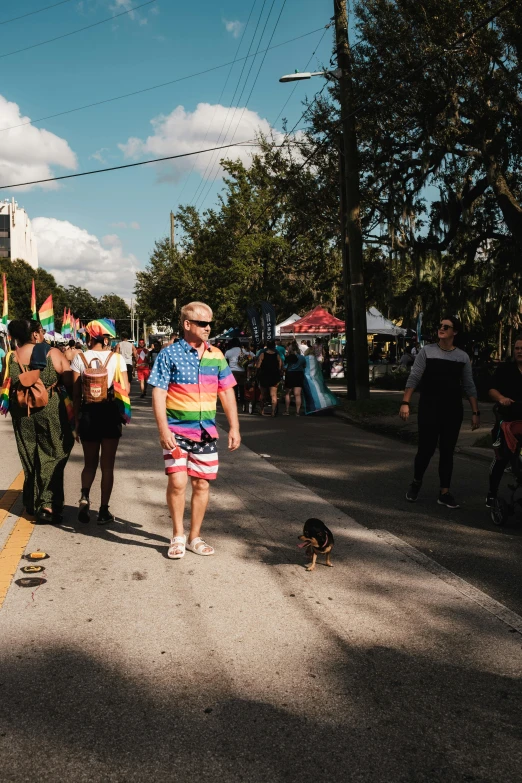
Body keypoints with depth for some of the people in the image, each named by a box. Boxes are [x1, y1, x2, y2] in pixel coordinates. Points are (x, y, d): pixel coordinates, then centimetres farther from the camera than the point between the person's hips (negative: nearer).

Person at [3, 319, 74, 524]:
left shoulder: (11, 358, -1)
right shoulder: (53, 353, -9)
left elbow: (6, 387, 4)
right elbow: (70, 382, -11)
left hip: (21, 413, 3)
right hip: (50, 411, -3)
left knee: (30, 457, 16)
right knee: (52, 456, 5)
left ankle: (32, 504, 26)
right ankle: (47, 504, -5)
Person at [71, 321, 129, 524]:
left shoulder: (80, 358, -3)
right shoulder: (117, 358, -4)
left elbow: (76, 393, -2)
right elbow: (125, 389, -5)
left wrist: (77, 419, 6)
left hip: (87, 414, 1)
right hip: (110, 414, -1)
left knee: (90, 462, 16)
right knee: (107, 464, 9)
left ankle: (85, 497, -7)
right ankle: (103, 510, 10)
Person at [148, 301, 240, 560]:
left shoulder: (216, 355, 6)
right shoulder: (169, 354, -5)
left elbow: (227, 392, 10)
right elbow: (158, 393, -8)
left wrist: (234, 427, 4)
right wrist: (163, 429, -17)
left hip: (206, 432, 4)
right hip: (177, 431, -4)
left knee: (201, 484, 8)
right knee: (177, 482, -11)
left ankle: (194, 537, 23)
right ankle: (178, 536, 10)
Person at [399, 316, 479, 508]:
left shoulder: (463, 357, 5)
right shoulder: (426, 351, -2)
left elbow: (469, 386, 8)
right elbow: (413, 378, -4)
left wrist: (475, 412, 3)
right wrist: (405, 403, -13)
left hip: (453, 411, 2)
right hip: (429, 410, -2)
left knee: (447, 451, 6)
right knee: (426, 449, -4)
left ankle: (444, 493, 15)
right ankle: (416, 482, 23)